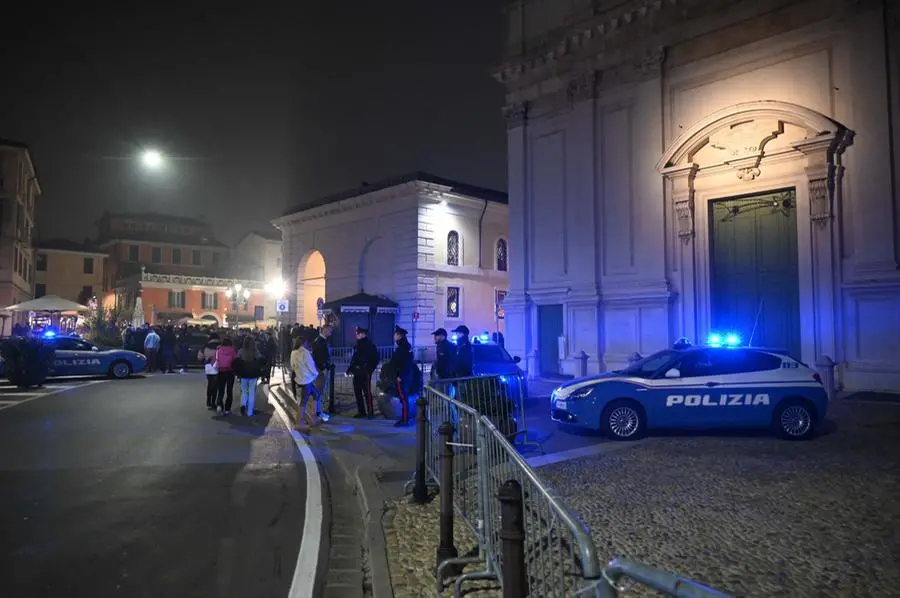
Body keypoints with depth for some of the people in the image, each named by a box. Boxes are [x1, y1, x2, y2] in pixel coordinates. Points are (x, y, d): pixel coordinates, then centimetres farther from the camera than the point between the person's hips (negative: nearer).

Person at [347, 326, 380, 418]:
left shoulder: (370, 345, -7)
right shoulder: (358, 345, 14)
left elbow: (376, 359, -9)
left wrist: (370, 370, -11)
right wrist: (350, 369, 10)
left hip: (365, 373, -7)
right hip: (357, 373, 8)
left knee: (367, 393, -4)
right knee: (357, 393, 10)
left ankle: (370, 412, 2)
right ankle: (361, 412, 19)